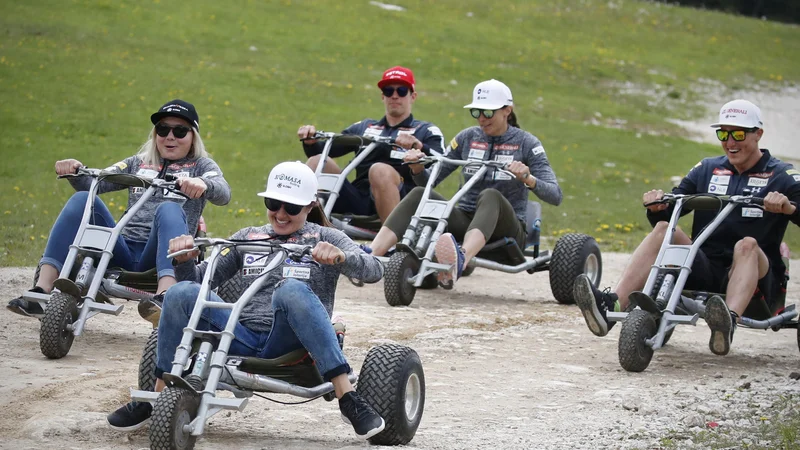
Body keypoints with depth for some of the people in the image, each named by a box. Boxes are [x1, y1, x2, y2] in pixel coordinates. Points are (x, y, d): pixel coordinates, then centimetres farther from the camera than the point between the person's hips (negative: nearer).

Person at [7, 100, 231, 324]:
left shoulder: (201, 165, 15)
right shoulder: (138, 163, 25)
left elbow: (223, 193, -7)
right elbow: (94, 182, 12)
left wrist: (202, 184, -30)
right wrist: (75, 171, -10)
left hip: (157, 256, -3)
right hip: (122, 252, 3)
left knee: (169, 210, -32)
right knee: (83, 200, -16)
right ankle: (42, 289, -30)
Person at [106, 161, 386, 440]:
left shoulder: (324, 238, 11)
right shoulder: (248, 237, 22)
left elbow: (373, 271, -3)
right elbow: (201, 278, 18)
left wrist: (341, 257, -24)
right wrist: (184, 260, -5)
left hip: (289, 345, -3)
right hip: (245, 340, 3)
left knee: (292, 290, -36)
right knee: (183, 293, -19)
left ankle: (348, 399, -38)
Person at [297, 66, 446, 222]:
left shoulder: (427, 131, 16)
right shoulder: (364, 127, 27)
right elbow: (319, 150, 20)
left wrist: (417, 145, -26)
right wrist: (310, 140, -3)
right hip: (358, 201, 4)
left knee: (380, 170, -34)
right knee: (317, 161, -14)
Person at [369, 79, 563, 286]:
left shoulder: (526, 143, -1)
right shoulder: (467, 137, 10)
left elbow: (555, 196, -11)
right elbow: (429, 180, 12)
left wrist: (527, 178, -30)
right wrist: (417, 168, -11)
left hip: (506, 229, -4)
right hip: (465, 220, 4)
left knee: (490, 196, -37)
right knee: (419, 194, -21)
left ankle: (460, 261, -67)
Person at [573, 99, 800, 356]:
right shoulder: (707, 169, 17)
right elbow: (672, 207, 11)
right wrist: (657, 207, -12)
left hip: (755, 276, -4)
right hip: (704, 271, 4)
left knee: (747, 244, -35)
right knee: (663, 229, -18)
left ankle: (729, 323, -62)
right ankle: (611, 306, -38)